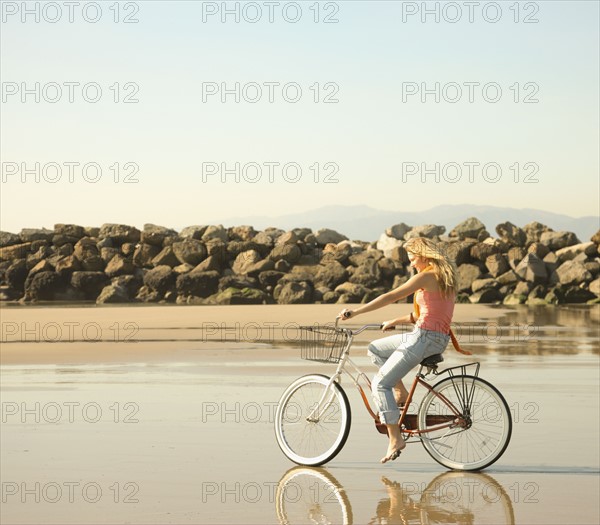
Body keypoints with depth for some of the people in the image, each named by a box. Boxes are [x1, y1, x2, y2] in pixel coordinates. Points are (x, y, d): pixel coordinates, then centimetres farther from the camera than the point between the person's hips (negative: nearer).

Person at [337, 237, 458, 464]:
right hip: (437, 337, 10)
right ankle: (401, 392, 13)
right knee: (375, 349, 20)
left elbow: (390, 297, -16)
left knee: (380, 384, -7)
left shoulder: (427, 276, -12)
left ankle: (395, 439, -8)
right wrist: (394, 322, 22)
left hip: (425, 337, -10)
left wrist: (355, 312, -15)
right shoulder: (443, 276, 17)